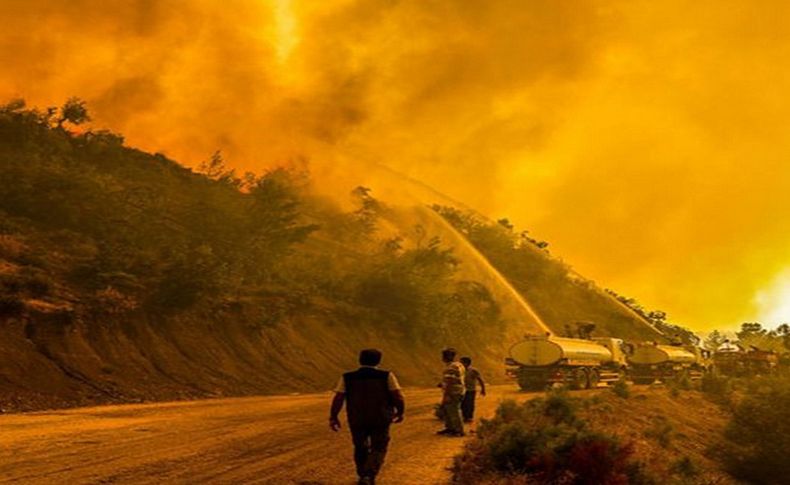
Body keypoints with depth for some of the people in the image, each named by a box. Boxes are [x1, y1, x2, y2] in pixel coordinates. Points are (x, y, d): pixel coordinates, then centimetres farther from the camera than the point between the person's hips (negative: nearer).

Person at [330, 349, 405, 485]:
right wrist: (400, 412, 4)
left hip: (356, 420, 2)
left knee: (361, 447, 22)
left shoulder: (347, 378, -5)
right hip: (380, 420, -2)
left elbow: (338, 399, -9)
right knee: (378, 450, 9)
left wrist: (333, 417, 1)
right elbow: (398, 397, -11)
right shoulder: (386, 376, -7)